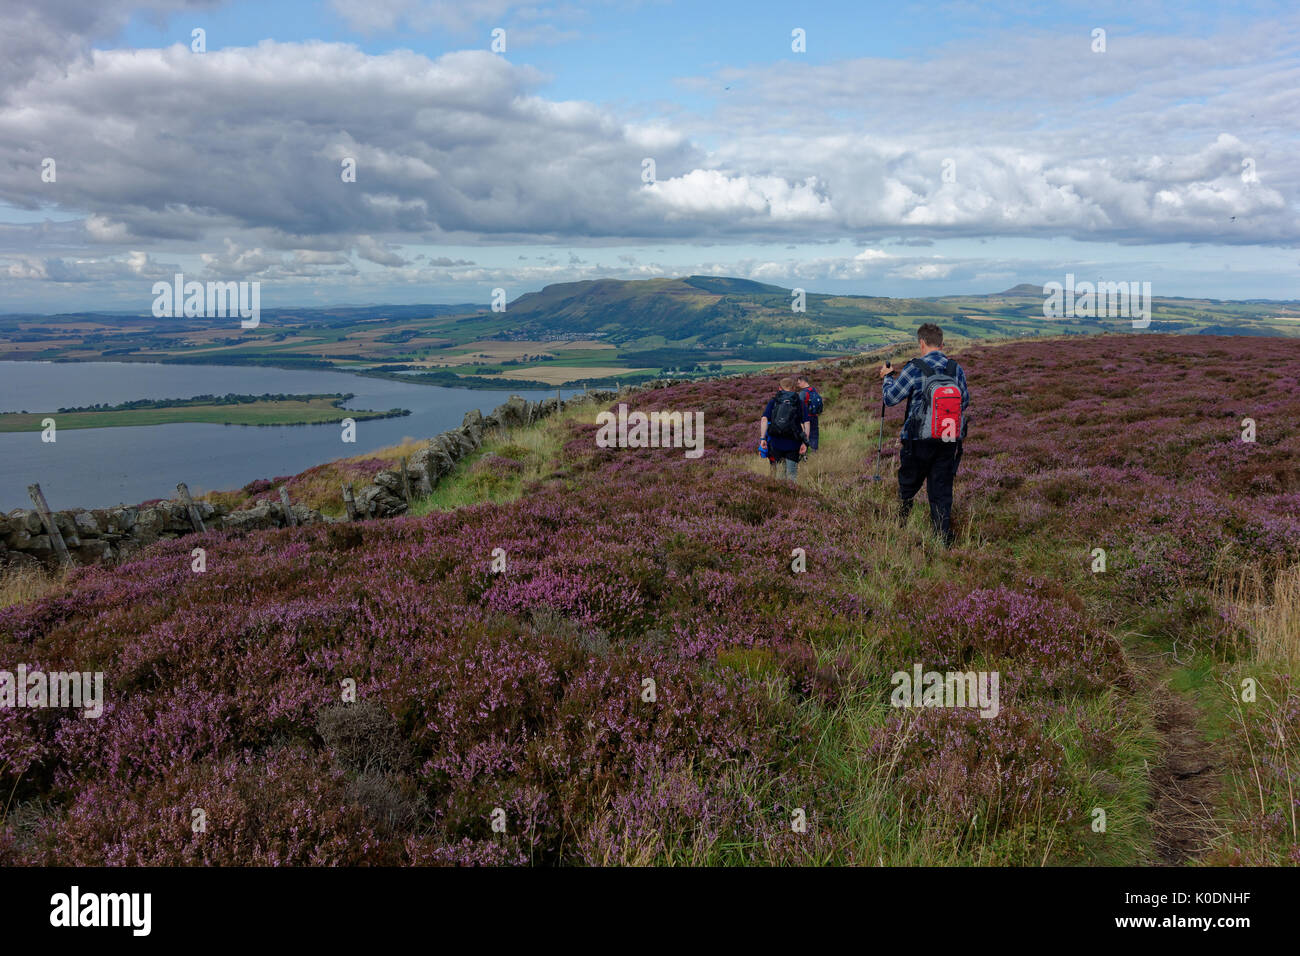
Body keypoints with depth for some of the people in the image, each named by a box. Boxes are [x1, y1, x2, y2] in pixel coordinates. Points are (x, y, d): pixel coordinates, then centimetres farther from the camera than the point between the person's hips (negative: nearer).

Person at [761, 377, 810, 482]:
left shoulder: (773, 401, 9)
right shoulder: (800, 402, 8)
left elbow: (764, 419, -5)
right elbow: (806, 423, -3)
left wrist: (762, 438, -8)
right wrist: (805, 442, -5)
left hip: (775, 443, 1)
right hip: (793, 445, -1)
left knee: (776, 474, 14)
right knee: (792, 475, 6)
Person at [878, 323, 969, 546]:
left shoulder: (914, 369, -11)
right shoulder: (957, 370, 2)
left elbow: (891, 398, -6)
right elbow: (965, 401, 14)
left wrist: (886, 377, 12)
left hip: (920, 441, -3)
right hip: (949, 443, 3)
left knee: (908, 486, 14)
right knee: (942, 492, 8)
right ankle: (944, 541, 7)